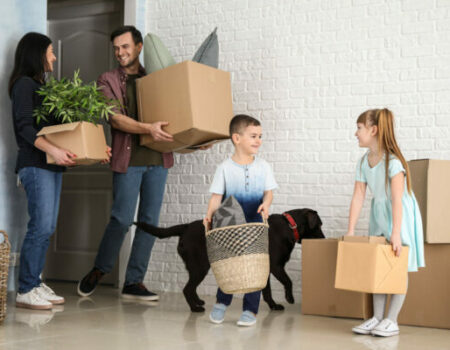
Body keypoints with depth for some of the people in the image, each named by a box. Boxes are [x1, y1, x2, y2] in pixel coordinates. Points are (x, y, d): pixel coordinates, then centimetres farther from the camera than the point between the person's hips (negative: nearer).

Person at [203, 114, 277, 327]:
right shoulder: (225, 168, -3)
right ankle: (221, 303, 26)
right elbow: (216, 196, -4)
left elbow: (269, 191, 2)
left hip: (255, 225, 1)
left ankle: (250, 310, 10)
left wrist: (266, 204, -20)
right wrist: (209, 215, -19)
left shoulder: (263, 167, 3)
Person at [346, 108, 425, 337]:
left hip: (400, 215, -7)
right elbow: (358, 197, -2)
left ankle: (391, 321, 1)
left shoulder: (393, 160, -22)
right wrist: (350, 231, -6)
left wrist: (396, 233, -31)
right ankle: (377, 318, 13)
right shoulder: (364, 162, -1)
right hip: (378, 213, 7)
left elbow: (397, 199, -26)